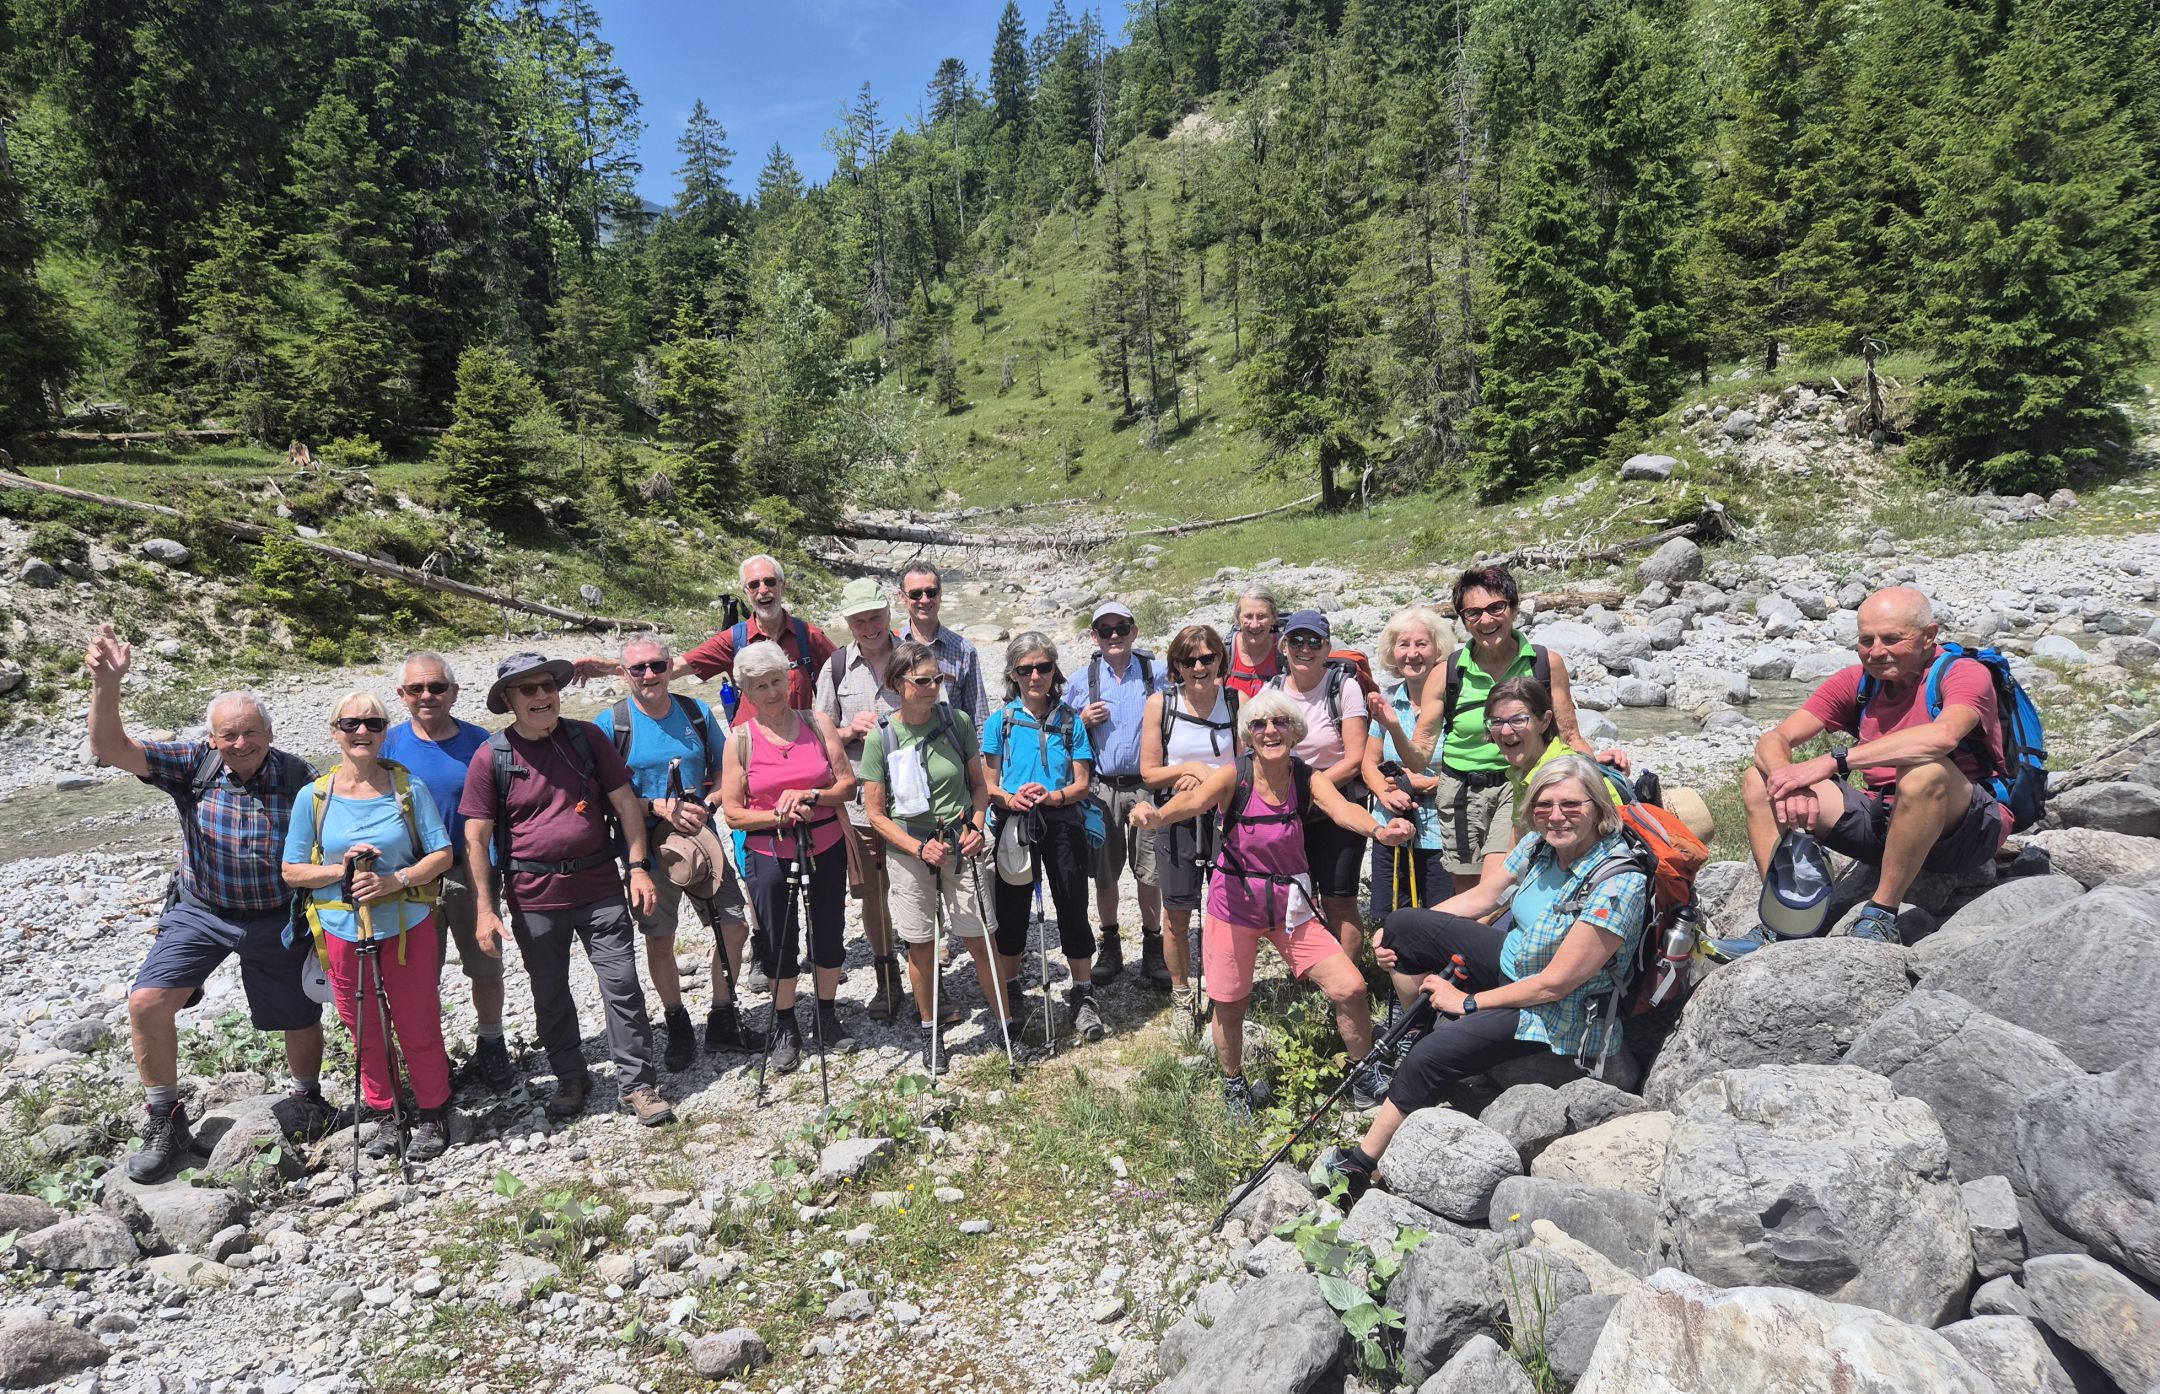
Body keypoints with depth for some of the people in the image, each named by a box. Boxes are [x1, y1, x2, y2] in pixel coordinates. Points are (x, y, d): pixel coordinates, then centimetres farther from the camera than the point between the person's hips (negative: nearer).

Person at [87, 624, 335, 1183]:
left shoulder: (297, 775, -14)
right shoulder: (193, 764, -13)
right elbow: (111, 748, -26)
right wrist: (106, 684, -42)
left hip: (277, 918, -1)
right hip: (200, 912, 1)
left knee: (302, 1017, 11)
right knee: (147, 1002, -12)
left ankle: (308, 1097, 41)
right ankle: (165, 1123, 10)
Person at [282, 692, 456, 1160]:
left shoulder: (409, 788, -4)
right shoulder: (314, 797, -1)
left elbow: (443, 855, -4)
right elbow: (292, 871, 3)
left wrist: (396, 880, -18)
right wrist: (340, 871, -15)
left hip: (408, 927, -1)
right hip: (342, 931, 2)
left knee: (418, 1030, 6)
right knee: (366, 1032, 14)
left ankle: (434, 1114, 24)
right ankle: (385, 1113, 33)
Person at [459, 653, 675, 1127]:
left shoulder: (586, 737, 0)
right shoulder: (491, 757, -5)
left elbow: (625, 802, 3)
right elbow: (476, 840, -4)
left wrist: (639, 866, -3)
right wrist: (484, 911, -9)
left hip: (600, 889, 1)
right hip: (534, 899, 0)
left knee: (623, 986, 1)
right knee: (549, 994, 14)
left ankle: (636, 1083, 14)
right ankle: (570, 1078, 33)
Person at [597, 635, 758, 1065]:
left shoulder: (697, 712, 2)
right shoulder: (611, 723, -6)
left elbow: (725, 773, 7)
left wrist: (706, 806, -12)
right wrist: (659, 807, -20)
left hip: (702, 837, 3)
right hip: (648, 846, -2)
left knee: (735, 927, 2)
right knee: (659, 940, 7)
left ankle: (723, 1021, 22)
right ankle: (677, 1026, 28)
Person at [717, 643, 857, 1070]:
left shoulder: (818, 724, -1)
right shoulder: (741, 742, -5)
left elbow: (847, 784, -1)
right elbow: (733, 813, -6)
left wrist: (810, 796, -18)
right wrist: (779, 815, -21)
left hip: (826, 849, 2)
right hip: (770, 855, -2)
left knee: (829, 936, 13)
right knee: (779, 943, 9)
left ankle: (827, 1017, 34)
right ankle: (785, 1027, 29)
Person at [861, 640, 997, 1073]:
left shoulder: (958, 722, -5)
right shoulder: (881, 738, -10)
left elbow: (979, 783, 7)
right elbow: (875, 814, -5)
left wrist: (976, 827, -9)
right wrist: (919, 848, -16)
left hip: (961, 845, 1)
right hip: (909, 850, 0)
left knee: (979, 938, 3)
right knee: (921, 945, 11)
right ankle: (930, 1027, 30)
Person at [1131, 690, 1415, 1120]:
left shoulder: (1308, 779, -10)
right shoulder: (1234, 776, -16)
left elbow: (1342, 809, -30)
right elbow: (1195, 800, -36)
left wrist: (1378, 829, -53)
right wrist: (1156, 815, -59)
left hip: (1291, 906, 2)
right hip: (1235, 904, -1)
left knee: (1350, 988, -6)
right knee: (1229, 1005, 9)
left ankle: (1366, 1079, 21)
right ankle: (1234, 1086, 39)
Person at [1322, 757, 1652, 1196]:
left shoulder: (1618, 885, -29)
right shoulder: (1538, 846, -7)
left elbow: (1555, 984, -26)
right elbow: (1482, 896, 8)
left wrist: (1469, 1002, -16)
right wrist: (1395, 936, 2)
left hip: (1554, 1012, -8)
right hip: (1512, 959, 8)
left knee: (1428, 1058, -22)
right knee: (1403, 923, -2)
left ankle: (1360, 1164, -4)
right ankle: (1421, 1026, 18)